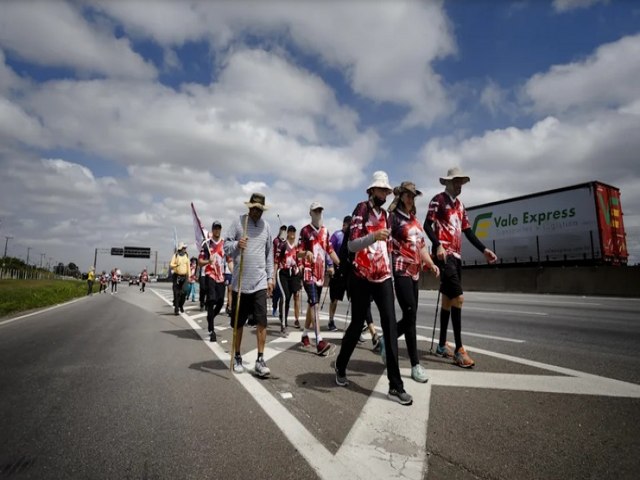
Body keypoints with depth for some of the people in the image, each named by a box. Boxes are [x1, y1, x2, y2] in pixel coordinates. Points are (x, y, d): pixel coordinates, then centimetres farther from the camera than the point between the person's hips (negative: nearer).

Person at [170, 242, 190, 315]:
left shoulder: (186, 256, 10)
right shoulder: (175, 255, 1)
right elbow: (171, 265, -4)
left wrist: (188, 275, 8)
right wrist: (176, 265, -24)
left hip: (184, 276, 2)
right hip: (176, 276, -2)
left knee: (184, 291, -8)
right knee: (176, 293, 0)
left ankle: (181, 305, 15)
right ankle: (176, 308, 8)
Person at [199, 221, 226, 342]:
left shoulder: (224, 244, 8)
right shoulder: (206, 243, -1)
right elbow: (200, 261, -1)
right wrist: (208, 261, -22)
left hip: (221, 276, 4)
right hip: (210, 275, -4)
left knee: (220, 301, 5)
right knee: (211, 301, -11)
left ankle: (210, 319, 34)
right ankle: (211, 330, -4)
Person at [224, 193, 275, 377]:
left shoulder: (266, 226, 10)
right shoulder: (238, 222, 2)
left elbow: (270, 254, 13)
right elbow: (226, 246, -1)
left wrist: (270, 278, 9)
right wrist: (236, 245, -23)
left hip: (260, 282, 1)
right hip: (240, 281, -1)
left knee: (261, 321, -5)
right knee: (238, 323, 9)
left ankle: (260, 360, 5)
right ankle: (237, 357, 25)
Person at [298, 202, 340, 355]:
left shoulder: (325, 231, 14)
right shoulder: (305, 230, -3)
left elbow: (330, 250, 18)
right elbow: (298, 252, -7)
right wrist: (306, 252, -28)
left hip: (320, 273, 6)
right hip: (309, 272, -6)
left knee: (312, 304, 14)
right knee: (314, 304, -15)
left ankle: (305, 334, 30)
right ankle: (319, 341, -19)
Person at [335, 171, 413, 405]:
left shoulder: (384, 214, 15)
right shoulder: (361, 209, -6)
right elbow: (351, 245, -17)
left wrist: (390, 272, 18)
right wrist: (374, 236, -33)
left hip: (383, 277, 5)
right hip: (362, 277, -5)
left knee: (390, 326, -3)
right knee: (357, 325, 5)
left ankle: (395, 386, 1)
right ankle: (340, 367, 30)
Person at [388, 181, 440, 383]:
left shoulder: (415, 220, 19)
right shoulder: (393, 217, -5)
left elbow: (421, 244, 20)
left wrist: (430, 264, 9)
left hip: (414, 271, 8)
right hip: (401, 270, -8)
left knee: (410, 316, 9)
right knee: (410, 314, -7)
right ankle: (415, 365, 3)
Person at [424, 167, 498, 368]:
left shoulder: (460, 205, 21)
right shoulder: (438, 200, -2)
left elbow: (468, 231, 20)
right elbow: (427, 225, -12)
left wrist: (484, 250, 12)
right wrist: (438, 245, -26)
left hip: (456, 255, 8)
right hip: (444, 254, -8)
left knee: (447, 300, 11)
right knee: (458, 298, -16)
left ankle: (442, 345, 20)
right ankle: (459, 350, -10)